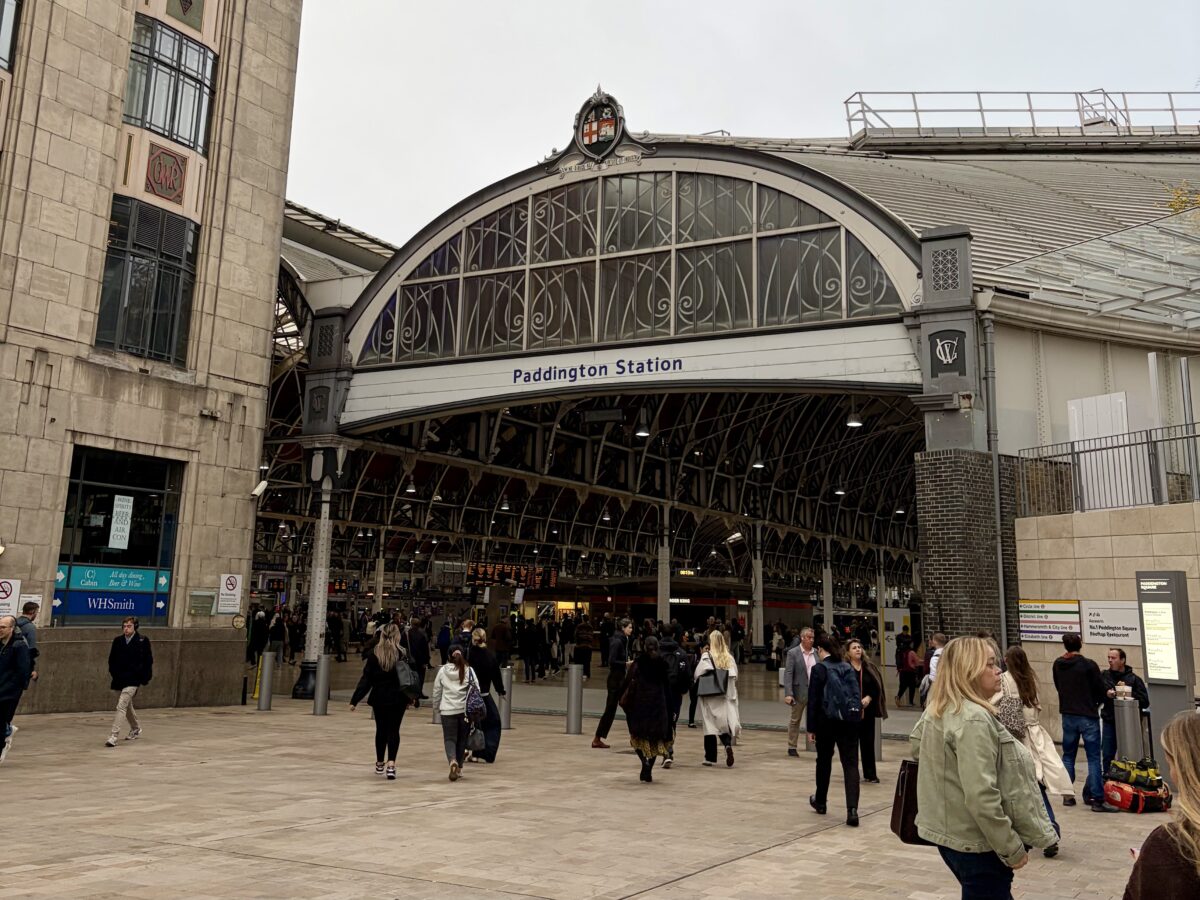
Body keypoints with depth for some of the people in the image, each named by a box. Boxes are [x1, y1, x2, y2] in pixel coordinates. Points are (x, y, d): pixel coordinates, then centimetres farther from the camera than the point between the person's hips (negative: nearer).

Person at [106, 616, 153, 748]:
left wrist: (145, 678, -5)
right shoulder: (117, 641, 4)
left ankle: (113, 736, -17)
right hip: (120, 680, 6)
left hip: (133, 680, -6)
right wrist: (114, 673, 4)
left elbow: (148, 661, -2)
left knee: (121, 706, -16)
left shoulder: (143, 641, -7)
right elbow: (112, 659, 13)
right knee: (127, 706, 20)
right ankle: (136, 729, 41)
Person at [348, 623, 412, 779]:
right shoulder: (402, 654, -6)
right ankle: (391, 764, -12)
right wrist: (409, 698, 11)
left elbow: (366, 679, -7)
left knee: (381, 730, 16)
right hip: (398, 699, -1)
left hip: (379, 698, 1)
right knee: (393, 730, 3)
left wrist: (354, 700, -3)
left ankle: (380, 764, 28)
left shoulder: (374, 655, -4)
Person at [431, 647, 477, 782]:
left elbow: (436, 691, 8)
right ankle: (459, 768, 20)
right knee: (462, 739, 14)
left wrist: (437, 706, 22)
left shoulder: (442, 671, 2)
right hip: (465, 710, 1)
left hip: (448, 710, -1)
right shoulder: (469, 671, 0)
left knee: (449, 738, 3)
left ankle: (453, 761, -23)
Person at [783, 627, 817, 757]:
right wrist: (788, 694, -17)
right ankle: (792, 747, 22)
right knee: (795, 721, 10)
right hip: (799, 692, -2)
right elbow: (788, 674, -10)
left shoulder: (817, 653, 6)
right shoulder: (793, 653, -5)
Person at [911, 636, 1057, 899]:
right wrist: (1012, 848, -18)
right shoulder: (974, 719, -23)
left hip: (950, 833, 9)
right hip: (977, 842, -9)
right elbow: (981, 797, -27)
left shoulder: (937, 712, 7)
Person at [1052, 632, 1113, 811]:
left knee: (1068, 756, 14)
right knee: (1093, 758, -1)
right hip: (1088, 716, -4)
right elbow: (1101, 690, -7)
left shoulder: (1057, 665, 0)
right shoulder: (1088, 665, -14)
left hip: (1068, 715, 5)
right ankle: (1097, 799, -2)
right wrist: (1093, 704, 12)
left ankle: (1067, 795, 17)